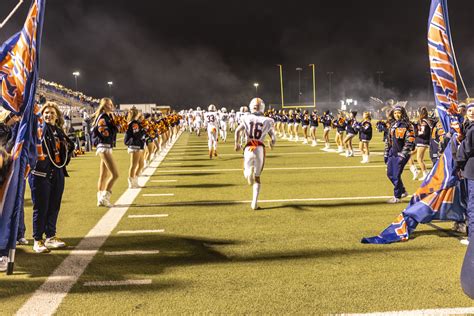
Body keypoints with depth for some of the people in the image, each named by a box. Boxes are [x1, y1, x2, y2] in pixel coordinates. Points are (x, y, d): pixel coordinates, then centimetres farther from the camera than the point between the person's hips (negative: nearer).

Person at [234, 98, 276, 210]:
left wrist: (237, 144, 5)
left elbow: (237, 131, -8)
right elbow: (273, 138, 5)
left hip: (248, 148, -1)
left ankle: (249, 171, -24)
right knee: (257, 177, 14)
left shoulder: (247, 118, 5)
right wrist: (272, 143, 27)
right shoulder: (267, 121, 6)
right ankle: (254, 202, 9)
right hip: (260, 148, 1)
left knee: (247, 172, 16)